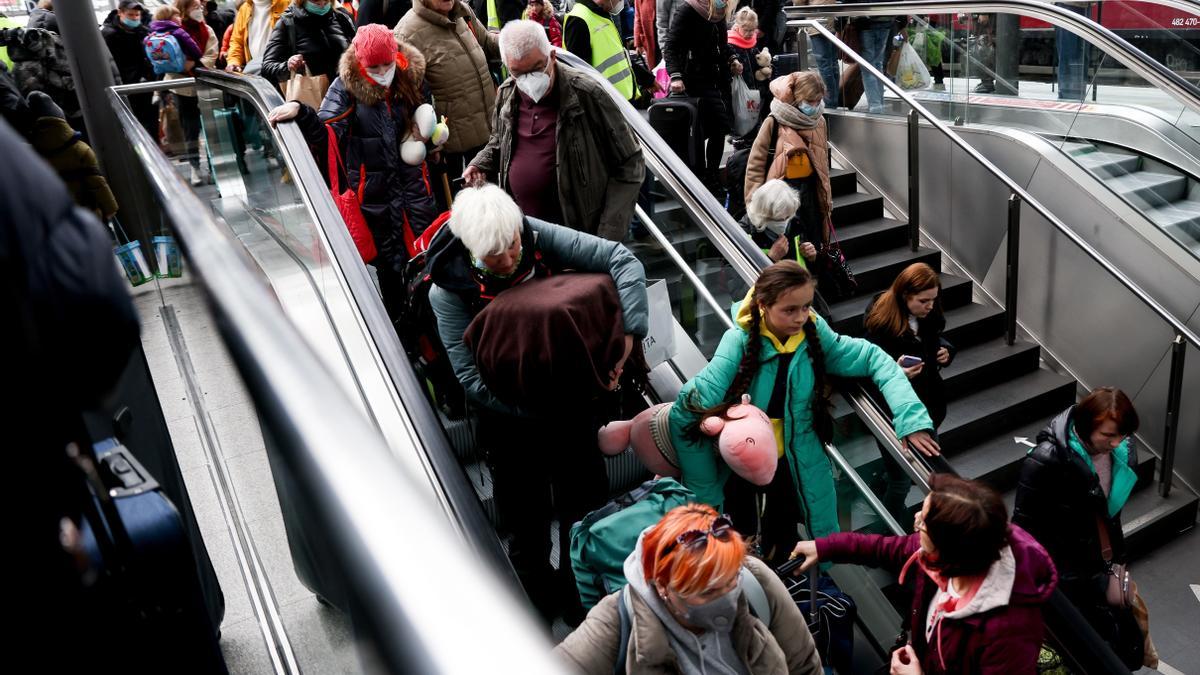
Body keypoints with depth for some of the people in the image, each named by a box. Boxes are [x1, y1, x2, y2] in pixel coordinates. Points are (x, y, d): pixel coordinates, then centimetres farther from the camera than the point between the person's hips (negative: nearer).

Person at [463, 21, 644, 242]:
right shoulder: (505, 95, 1)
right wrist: (479, 165, 2)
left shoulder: (586, 94, -16)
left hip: (578, 234, -5)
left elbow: (629, 165, -11)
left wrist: (609, 235, -17)